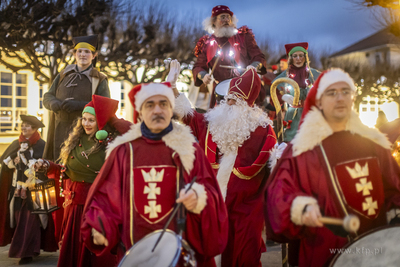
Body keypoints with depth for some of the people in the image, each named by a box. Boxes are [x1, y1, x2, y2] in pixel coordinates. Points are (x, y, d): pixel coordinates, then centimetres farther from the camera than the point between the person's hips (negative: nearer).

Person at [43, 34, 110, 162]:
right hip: (59, 130, 4)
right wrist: (55, 104, -11)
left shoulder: (99, 80, 5)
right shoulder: (64, 75, 16)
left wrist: (79, 105, -19)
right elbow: (47, 97, 14)